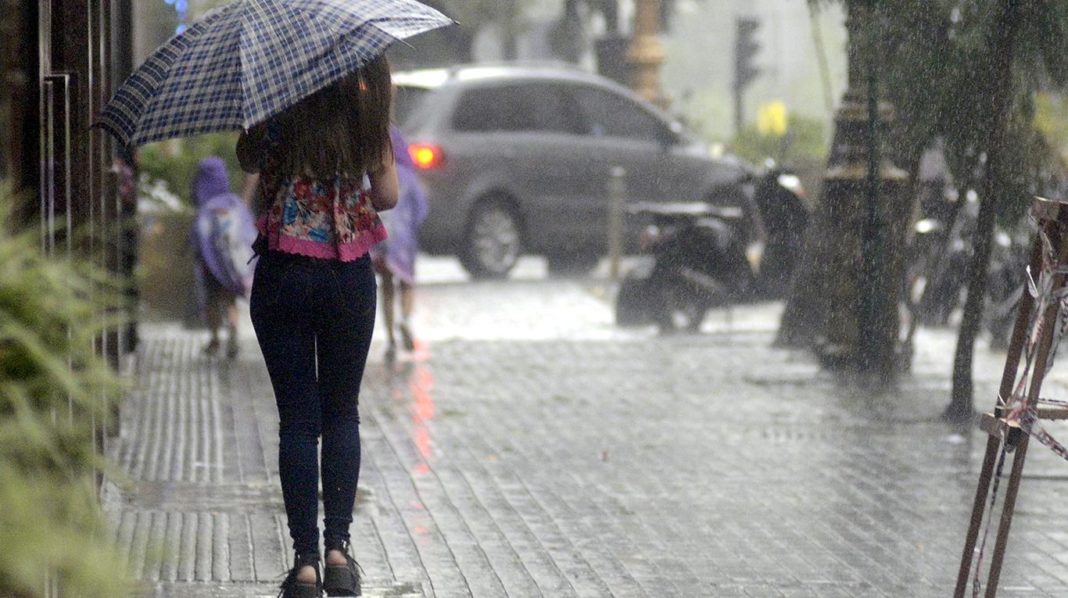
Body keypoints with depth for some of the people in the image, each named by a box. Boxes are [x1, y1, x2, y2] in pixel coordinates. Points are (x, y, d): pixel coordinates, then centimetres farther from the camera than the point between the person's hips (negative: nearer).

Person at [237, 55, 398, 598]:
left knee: (297, 420, 4)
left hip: (284, 276, -1)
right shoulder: (366, 101, -6)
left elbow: (249, 160, 9)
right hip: (349, 275, 1)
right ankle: (338, 548, 9)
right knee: (342, 414, 15)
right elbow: (387, 194, -1)